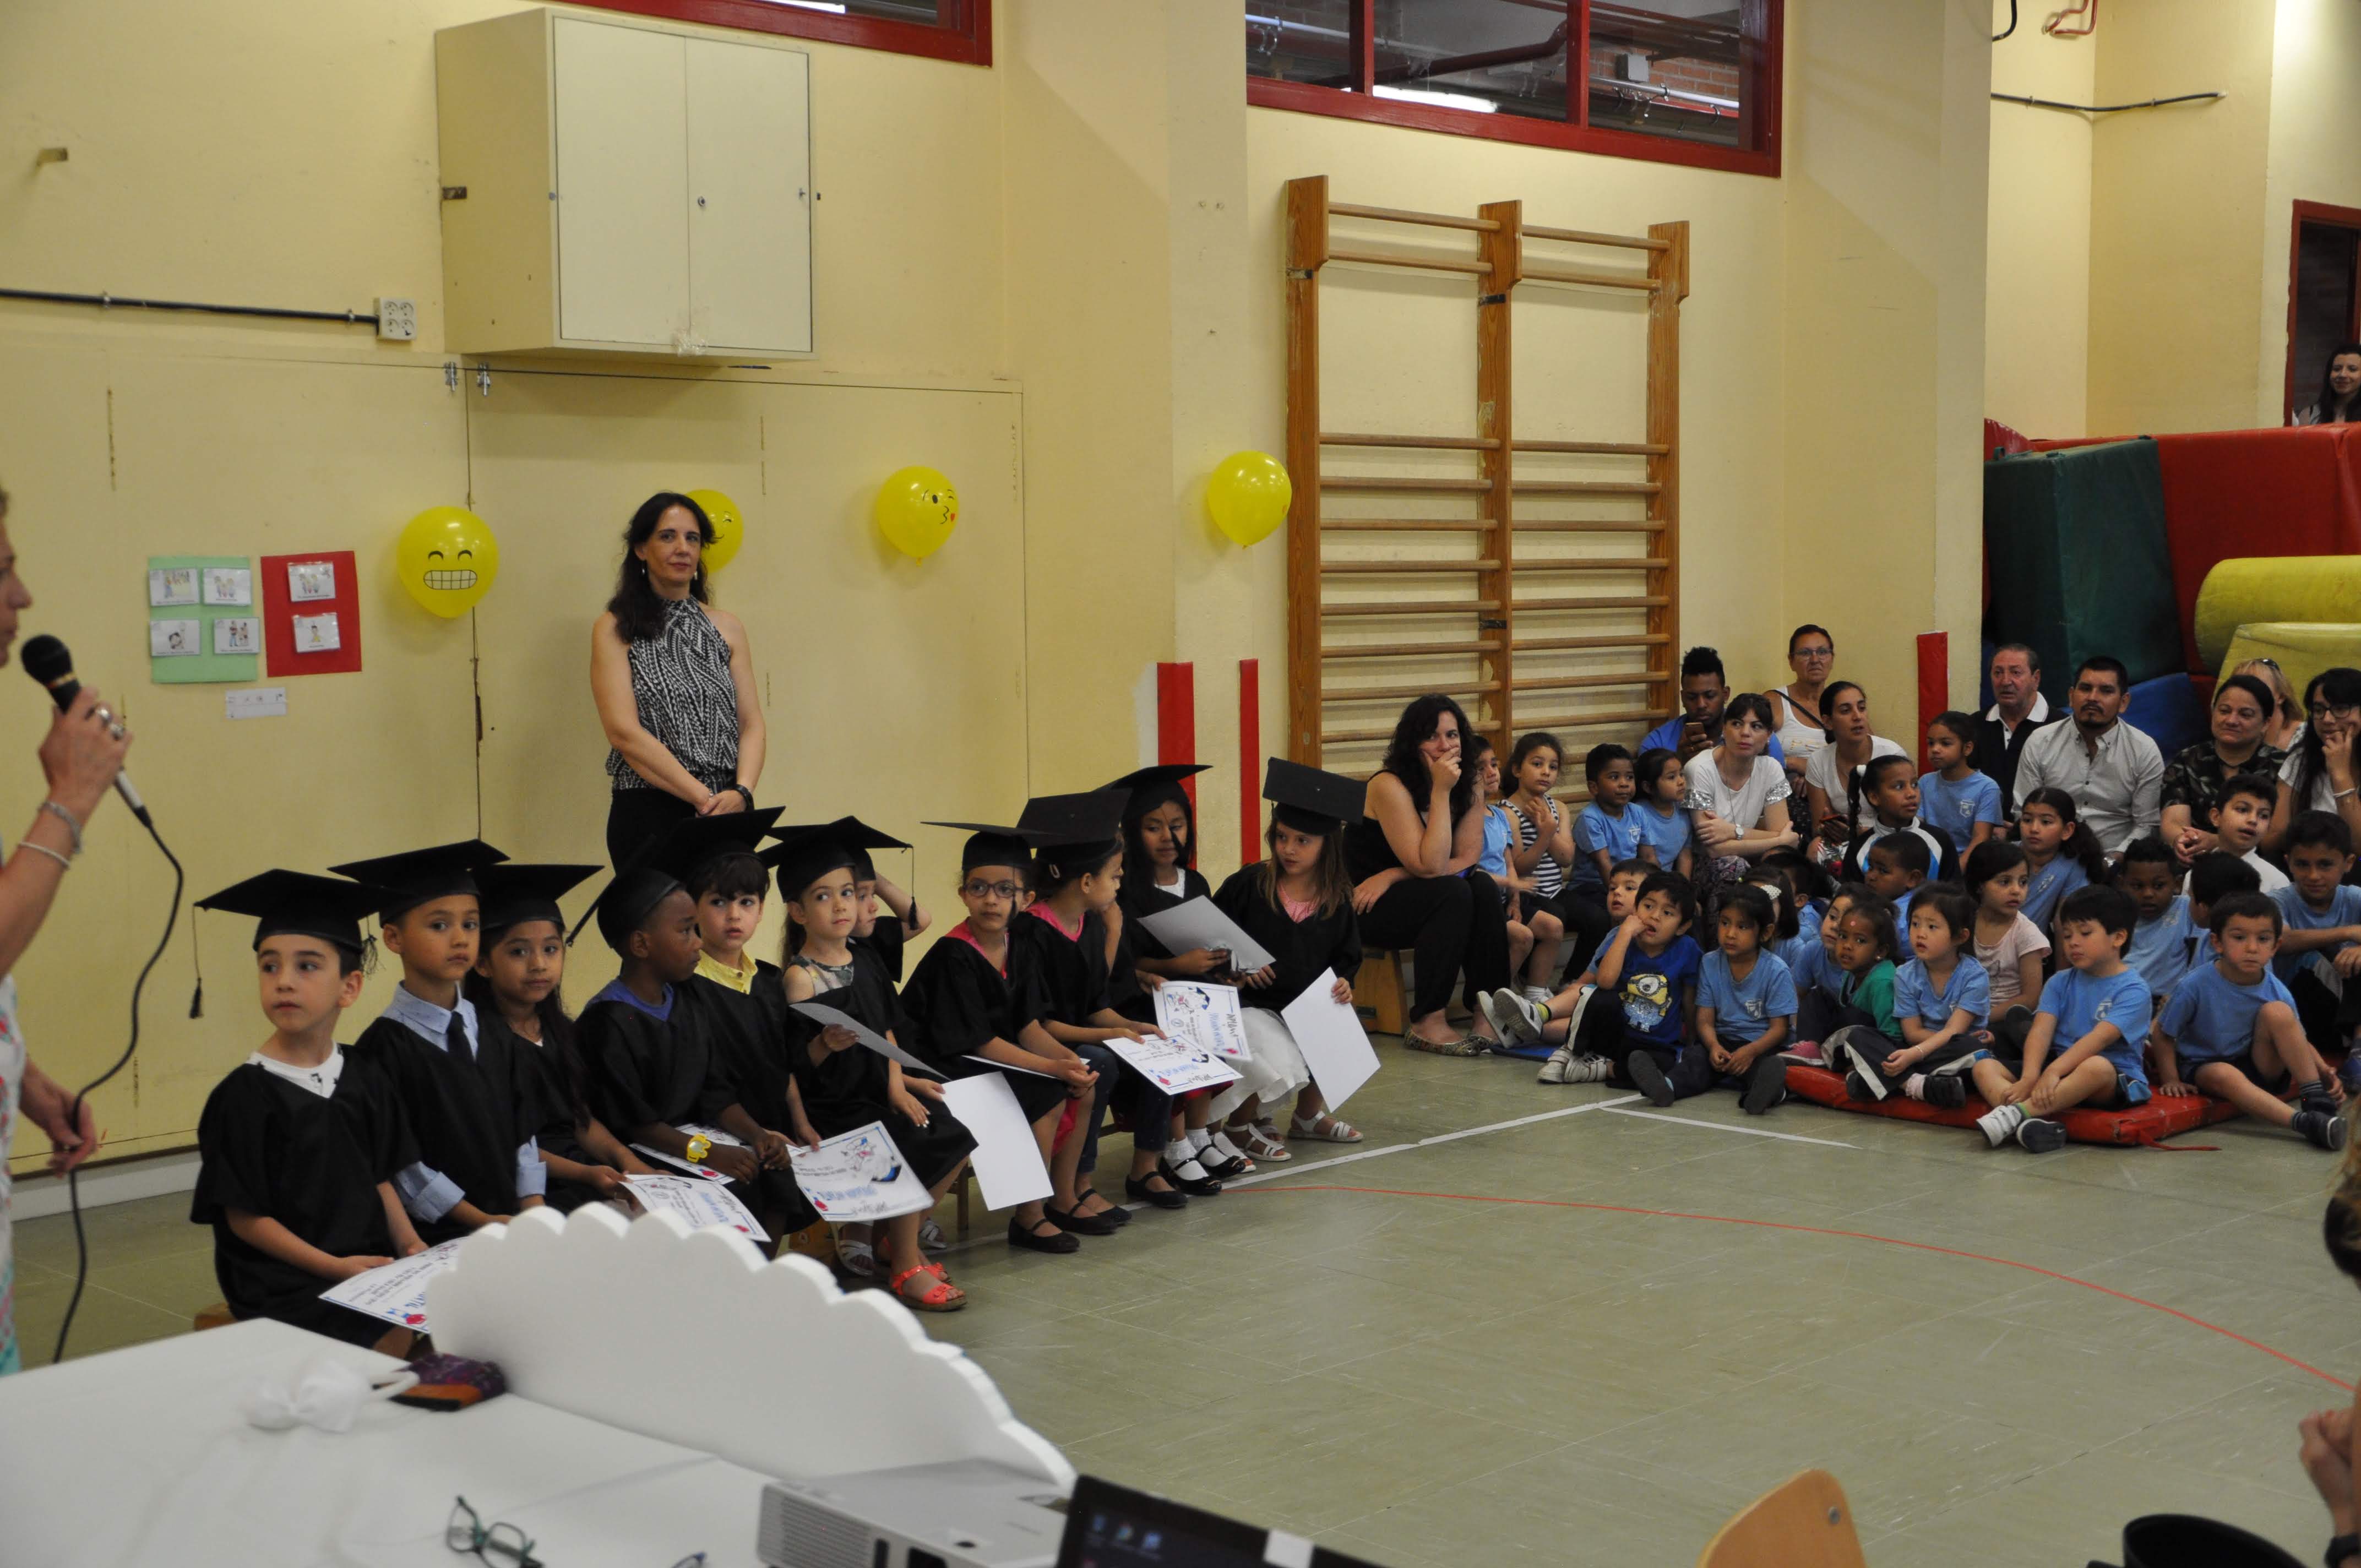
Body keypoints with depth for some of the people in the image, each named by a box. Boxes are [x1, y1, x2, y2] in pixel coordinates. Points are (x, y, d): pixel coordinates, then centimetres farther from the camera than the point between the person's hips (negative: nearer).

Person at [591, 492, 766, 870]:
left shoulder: (726, 626, 11)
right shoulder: (616, 628, 0)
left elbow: (751, 723, 7)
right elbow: (624, 731, -11)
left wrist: (742, 791, -13)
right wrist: (704, 797, -17)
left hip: (728, 812, 3)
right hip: (649, 816, -3)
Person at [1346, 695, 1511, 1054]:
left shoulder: (1468, 787, 1)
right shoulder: (1390, 786, -20)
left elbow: (1466, 860, -7)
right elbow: (1429, 866, -26)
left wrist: (1391, 876, -18)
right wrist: (1440, 792, -27)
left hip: (1407, 897, 6)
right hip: (1364, 908, -6)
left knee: (1484, 888, -22)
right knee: (1454, 893, -29)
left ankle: (1488, 1010, -22)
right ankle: (1427, 1023, -26)